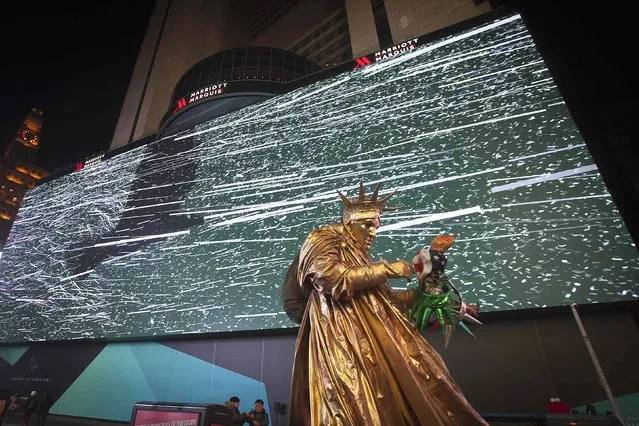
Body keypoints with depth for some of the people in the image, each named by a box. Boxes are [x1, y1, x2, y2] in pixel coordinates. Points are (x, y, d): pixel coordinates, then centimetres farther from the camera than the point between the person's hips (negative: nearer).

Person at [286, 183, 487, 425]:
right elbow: (332, 278, -19)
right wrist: (386, 269, -12)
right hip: (341, 336, -8)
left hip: (374, 337, 8)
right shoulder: (323, 239, 0)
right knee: (358, 404, -14)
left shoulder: (359, 256, 23)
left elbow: (384, 297, 22)